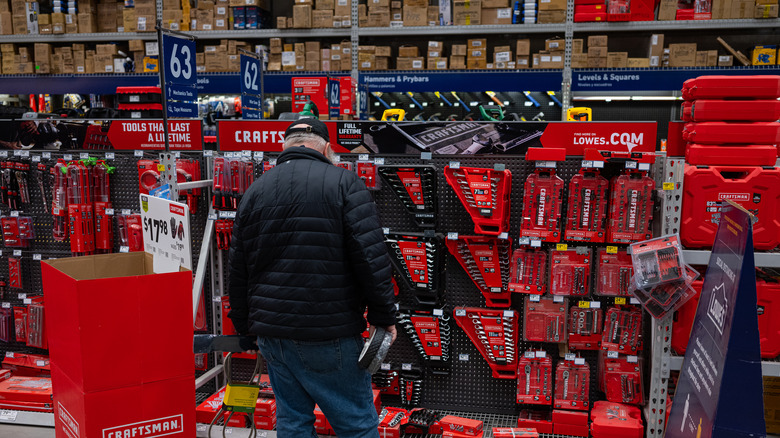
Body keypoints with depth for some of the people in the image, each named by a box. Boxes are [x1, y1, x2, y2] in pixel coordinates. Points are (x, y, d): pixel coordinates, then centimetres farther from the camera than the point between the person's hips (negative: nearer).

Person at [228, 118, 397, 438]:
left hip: (271, 332, 6)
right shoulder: (343, 182, -5)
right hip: (328, 334, -5)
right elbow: (371, 257, -13)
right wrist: (383, 316, -6)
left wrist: (244, 325, 23)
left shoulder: (254, 192, 11)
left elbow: (238, 271, 15)